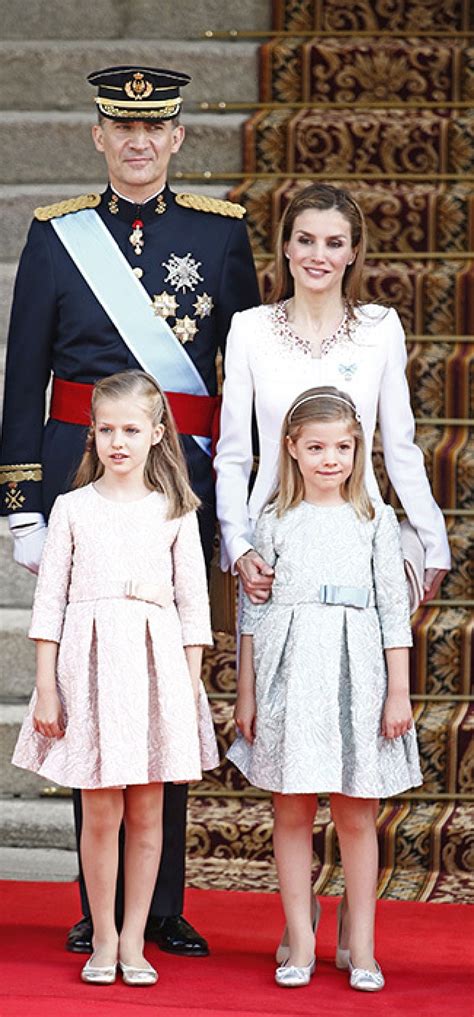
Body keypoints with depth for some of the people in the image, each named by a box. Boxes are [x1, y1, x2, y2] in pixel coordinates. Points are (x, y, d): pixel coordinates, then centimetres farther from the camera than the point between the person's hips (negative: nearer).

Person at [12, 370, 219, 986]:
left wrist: (192, 688, 1)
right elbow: (50, 600, 4)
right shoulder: (73, 508, 5)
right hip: (90, 660, -1)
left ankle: (133, 941, 13)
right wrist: (46, 686, -2)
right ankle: (103, 940, 10)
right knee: (101, 813, -1)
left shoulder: (175, 512, 6)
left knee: (146, 813, 3)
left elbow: (194, 605, 7)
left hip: (155, 662, 1)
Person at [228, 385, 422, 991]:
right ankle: (300, 944, 10)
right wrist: (246, 691, 6)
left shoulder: (374, 520, 6)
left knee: (356, 815, 2)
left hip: (355, 670, 0)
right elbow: (253, 609, 8)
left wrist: (399, 691, -1)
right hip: (287, 670, 1)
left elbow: (393, 608, 5)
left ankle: (361, 947, 10)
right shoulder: (274, 521, 7)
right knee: (291, 811, 3)